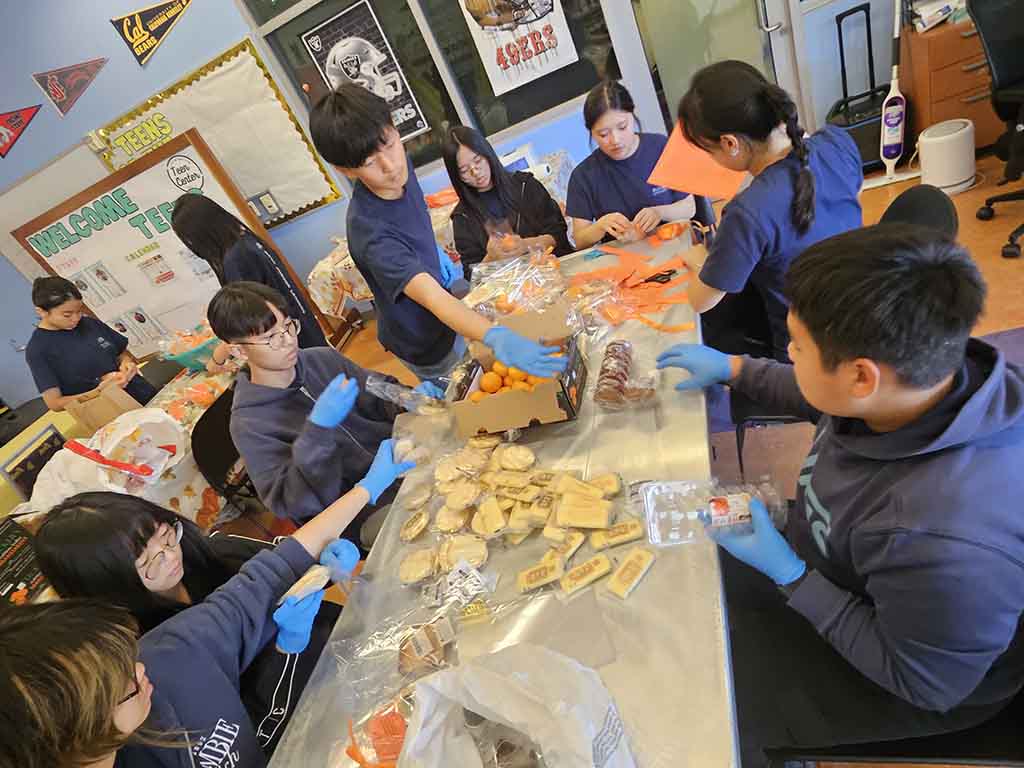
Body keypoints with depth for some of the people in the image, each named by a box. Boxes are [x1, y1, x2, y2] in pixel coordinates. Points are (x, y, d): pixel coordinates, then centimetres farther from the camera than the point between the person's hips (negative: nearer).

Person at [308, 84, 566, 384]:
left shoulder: (399, 165, -14)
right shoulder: (370, 233, -39)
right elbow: (433, 297, -52)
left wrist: (436, 251, -2)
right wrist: (495, 336, -67)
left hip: (443, 320, 7)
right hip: (423, 343, -7)